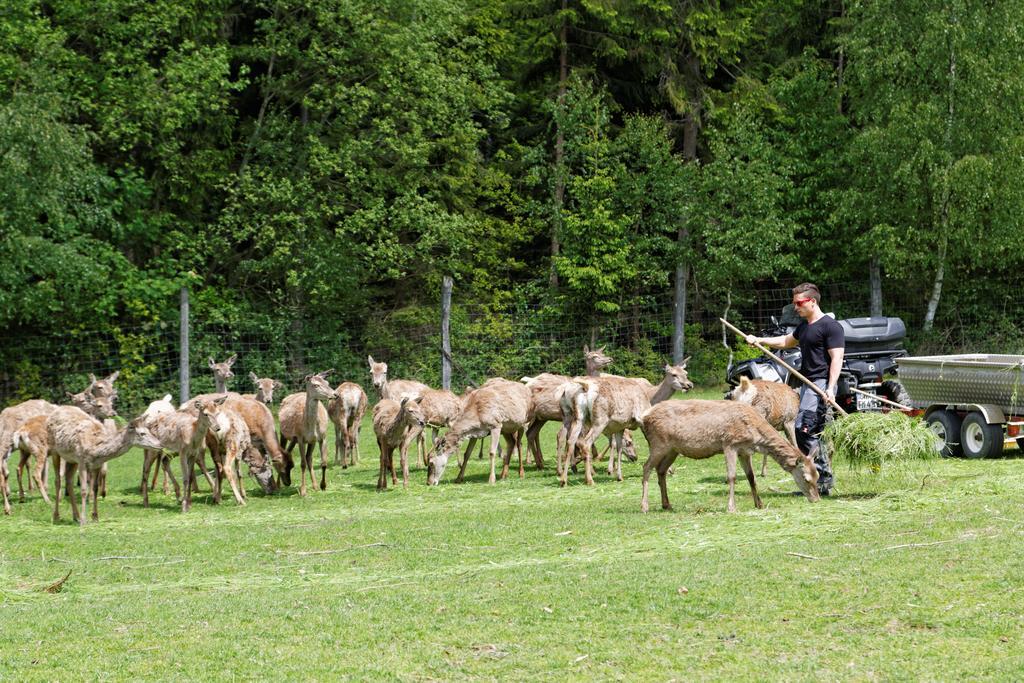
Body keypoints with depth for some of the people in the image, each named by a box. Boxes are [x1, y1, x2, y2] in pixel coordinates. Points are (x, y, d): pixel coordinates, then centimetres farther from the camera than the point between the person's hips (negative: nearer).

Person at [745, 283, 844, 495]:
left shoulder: (830, 326, -8)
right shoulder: (804, 326, 21)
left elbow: (837, 358, -15)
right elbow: (786, 341, 38)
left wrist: (830, 388, -25)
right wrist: (759, 340, 30)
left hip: (821, 383, -10)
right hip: (807, 383, 10)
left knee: (804, 428, -19)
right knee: (811, 433, 7)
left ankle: (823, 476, -15)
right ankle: (824, 481, 9)